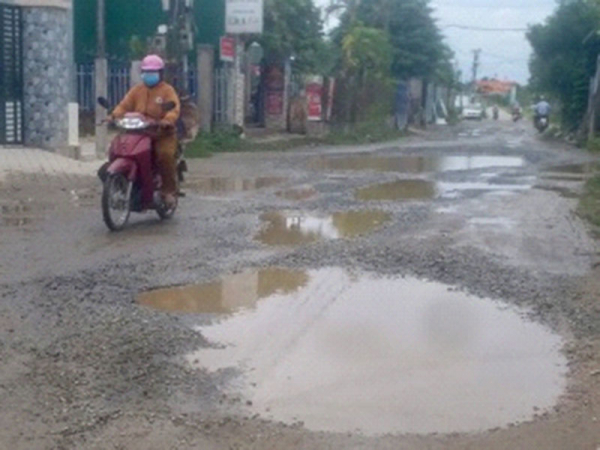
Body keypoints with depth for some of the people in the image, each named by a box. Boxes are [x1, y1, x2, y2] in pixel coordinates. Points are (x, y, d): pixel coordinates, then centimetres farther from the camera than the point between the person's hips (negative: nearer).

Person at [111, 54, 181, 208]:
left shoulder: (167, 90, 3)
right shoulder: (137, 90, 17)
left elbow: (175, 108, -13)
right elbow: (124, 105, 7)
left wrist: (168, 120, -34)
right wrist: (115, 115, -14)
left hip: (162, 133, -4)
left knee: (165, 154, -31)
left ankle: (169, 190, -14)